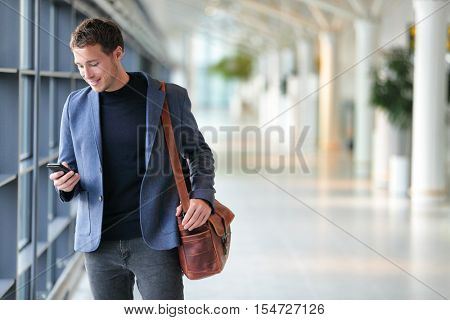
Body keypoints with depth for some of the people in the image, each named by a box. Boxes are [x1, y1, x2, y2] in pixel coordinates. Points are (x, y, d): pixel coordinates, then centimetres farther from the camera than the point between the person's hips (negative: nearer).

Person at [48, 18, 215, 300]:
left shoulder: (170, 97, -2)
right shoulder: (76, 105, 7)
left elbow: (198, 151, 10)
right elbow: (69, 164, 16)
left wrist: (202, 195, -9)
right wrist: (65, 183, -9)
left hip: (155, 240, -3)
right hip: (99, 242, 3)